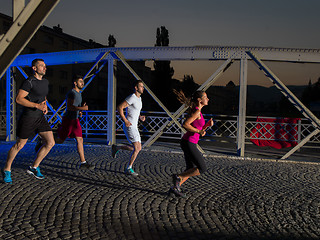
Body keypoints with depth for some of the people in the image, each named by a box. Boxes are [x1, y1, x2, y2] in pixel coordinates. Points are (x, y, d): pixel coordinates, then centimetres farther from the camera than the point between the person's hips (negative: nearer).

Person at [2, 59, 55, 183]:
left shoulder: (45, 82, 9)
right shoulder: (29, 82, -14)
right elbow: (19, 99, -20)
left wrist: (45, 106, 7)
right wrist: (37, 105, -27)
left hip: (40, 117, 7)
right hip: (28, 117, -7)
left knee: (50, 143, -3)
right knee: (19, 145, 6)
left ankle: (34, 167, 13)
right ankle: (7, 169, 28)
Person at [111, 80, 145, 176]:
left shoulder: (139, 98, 16)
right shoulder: (132, 98, -14)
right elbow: (119, 107, -19)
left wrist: (140, 117, 10)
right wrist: (125, 121, -21)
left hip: (134, 127, 9)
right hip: (129, 126, -9)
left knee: (138, 148, 10)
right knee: (137, 148, -13)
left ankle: (116, 148, 25)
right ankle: (129, 169, -1)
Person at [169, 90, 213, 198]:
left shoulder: (197, 111, 16)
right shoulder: (197, 111, -13)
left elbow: (200, 129, 21)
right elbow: (185, 124, -21)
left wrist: (208, 125, 5)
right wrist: (199, 131, -16)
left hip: (189, 143, 10)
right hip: (189, 143, -10)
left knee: (191, 170, 15)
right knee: (202, 169, -4)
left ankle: (175, 187, 18)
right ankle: (178, 177, 1)